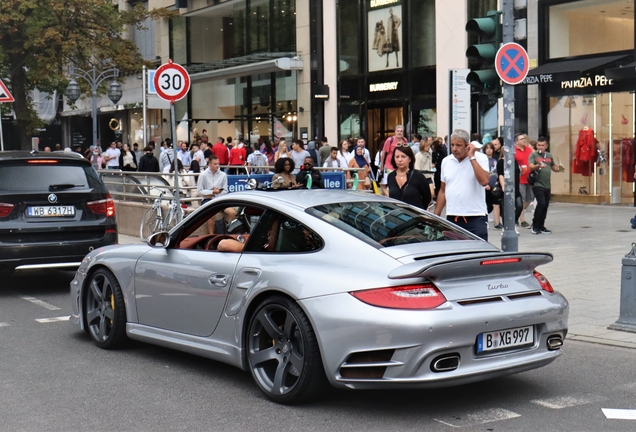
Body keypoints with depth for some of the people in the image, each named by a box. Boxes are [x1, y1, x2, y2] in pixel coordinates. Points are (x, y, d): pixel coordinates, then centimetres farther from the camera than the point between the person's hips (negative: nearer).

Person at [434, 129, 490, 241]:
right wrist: (436, 216, 12)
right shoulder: (446, 161, 10)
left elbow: (484, 181, -20)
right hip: (452, 218, 4)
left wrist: (472, 157, -15)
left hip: (476, 218, -4)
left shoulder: (480, 158, -3)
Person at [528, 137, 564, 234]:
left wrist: (559, 169, 1)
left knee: (545, 205, 8)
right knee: (541, 203, -18)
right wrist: (538, 165, -37)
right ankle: (535, 226, -7)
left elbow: (554, 167, 23)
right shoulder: (533, 155, -3)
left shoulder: (549, 155, 13)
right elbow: (530, 167, -17)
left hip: (547, 185, 6)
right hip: (537, 184, -6)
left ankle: (541, 226, 19)